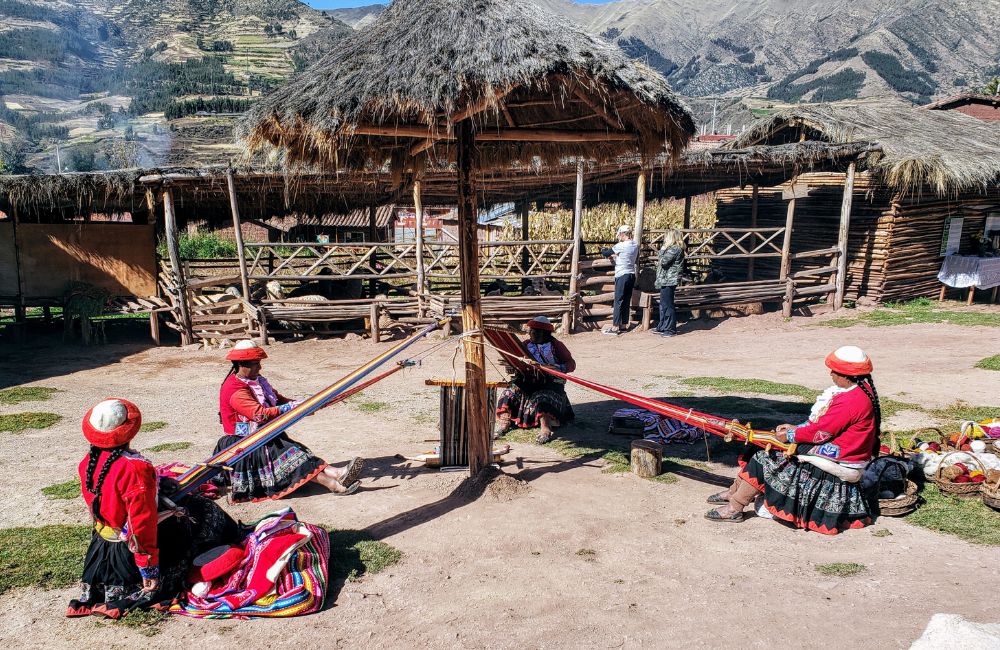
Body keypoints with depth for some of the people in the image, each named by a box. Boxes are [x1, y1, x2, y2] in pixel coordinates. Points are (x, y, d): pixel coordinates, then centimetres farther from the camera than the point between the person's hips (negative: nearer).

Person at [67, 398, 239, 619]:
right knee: (200, 513, 4)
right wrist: (149, 568, -20)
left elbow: (97, 507, 12)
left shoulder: (88, 463, -5)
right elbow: (142, 522, -28)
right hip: (133, 548, -8)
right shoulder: (134, 468, -31)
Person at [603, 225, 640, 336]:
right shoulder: (636, 246, 8)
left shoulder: (621, 246, -15)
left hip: (622, 276, -7)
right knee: (627, 301, 11)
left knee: (618, 301, -5)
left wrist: (603, 250, 16)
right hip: (632, 275, 7)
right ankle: (623, 325, 17)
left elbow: (607, 253, -8)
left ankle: (615, 328, -5)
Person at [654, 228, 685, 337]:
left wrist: (662, 250, -8)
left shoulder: (674, 249, -16)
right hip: (666, 280, 11)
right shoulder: (675, 248, 16)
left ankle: (671, 329, 0)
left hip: (669, 280, -11)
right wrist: (659, 263, 9)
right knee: (663, 305, 16)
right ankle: (662, 327, 25)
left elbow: (664, 261, -23)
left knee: (667, 305, -6)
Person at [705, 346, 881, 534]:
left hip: (836, 461, -10)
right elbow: (822, 422, 15)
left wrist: (790, 436, -8)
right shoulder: (861, 391, 7)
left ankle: (734, 508, -1)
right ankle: (735, 492, 19)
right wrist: (796, 428, 9)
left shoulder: (852, 401, -26)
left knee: (764, 460, -11)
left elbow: (820, 432, -23)